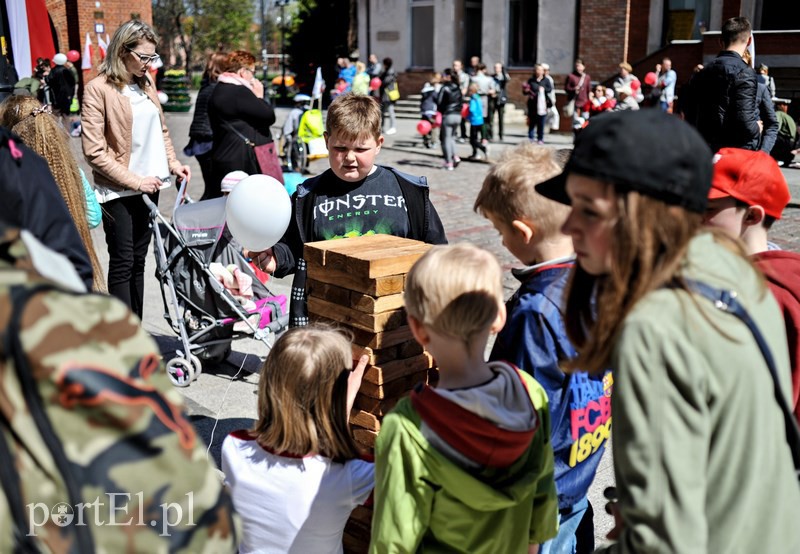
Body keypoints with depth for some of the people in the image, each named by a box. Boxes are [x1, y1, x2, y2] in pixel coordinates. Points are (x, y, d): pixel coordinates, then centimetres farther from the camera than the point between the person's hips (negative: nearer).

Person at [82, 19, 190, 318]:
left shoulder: (146, 83, 9)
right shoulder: (98, 89, -11)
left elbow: (160, 130, 20)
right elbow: (94, 150, -15)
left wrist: (173, 163, 4)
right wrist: (134, 181, -16)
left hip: (149, 186, 7)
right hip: (118, 191, -6)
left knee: (138, 260, 12)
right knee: (122, 263, -2)